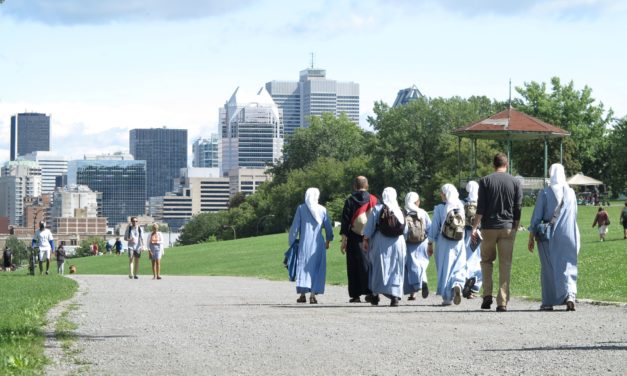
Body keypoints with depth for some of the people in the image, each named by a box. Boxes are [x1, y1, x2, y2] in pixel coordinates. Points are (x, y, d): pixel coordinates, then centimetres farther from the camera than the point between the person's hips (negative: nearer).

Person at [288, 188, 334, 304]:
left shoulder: (301, 208, -3)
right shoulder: (322, 210, 1)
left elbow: (295, 226, -2)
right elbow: (328, 227, 7)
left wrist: (292, 242, 6)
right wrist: (328, 241, 21)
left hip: (304, 242, -1)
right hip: (318, 243, 1)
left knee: (303, 267, 5)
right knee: (317, 268, 6)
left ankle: (302, 294, -2)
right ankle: (313, 294, -2)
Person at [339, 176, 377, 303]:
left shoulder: (350, 201, 0)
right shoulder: (373, 200, 4)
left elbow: (345, 220, -4)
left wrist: (344, 240, -4)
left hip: (354, 238, -1)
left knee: (354, 266, 5)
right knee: (368, 263, 6)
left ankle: (355, 295, 4)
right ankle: (370, 291, -10)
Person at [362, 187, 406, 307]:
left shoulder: (377, 209, -6)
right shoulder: (399, 210, 1)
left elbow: (369, 226, -6)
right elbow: (405, 229, 7)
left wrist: (365, 239, 2)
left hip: (380, 243, -1)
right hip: (397, 242, 1)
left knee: (378, 268, 12)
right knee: (396, 270, 4)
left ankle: (375, 295, 16)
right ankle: (395, 296, -8)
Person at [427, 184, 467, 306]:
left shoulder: (439, 208, -7)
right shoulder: (461, 207, 2)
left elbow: (434, 227, -4)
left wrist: (430, 243, 4)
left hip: (444, 243, -2)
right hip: (459, 242, 2)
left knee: (445, 268, 6)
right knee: (459, 267, 8)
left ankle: (447, 297, 6)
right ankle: (457, 285, -22)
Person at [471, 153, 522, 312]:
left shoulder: (485, 181, -1)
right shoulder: (515, 182, 4)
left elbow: (480, 208, -6)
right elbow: (518, 210, 4)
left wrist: (474, 228, -5)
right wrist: (515, 229, 13)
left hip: (489, 227, -1)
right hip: (508, 228, 1)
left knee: (486, 260, 16)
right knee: (505, 265, 3)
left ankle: (487, 295, 3)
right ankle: (502, 302, -2)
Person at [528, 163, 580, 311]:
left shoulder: (545, 193, -6)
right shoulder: (571, 193, 3)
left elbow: (537, 216, -5)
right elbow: (574, 215, 13)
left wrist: (531, 237, 0)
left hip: (548, 236, -2)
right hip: (569, 236, 2)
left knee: (548, 269, 8)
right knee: (568, 266, 5)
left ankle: (548, 302, 10)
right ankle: (569, 296, -17)